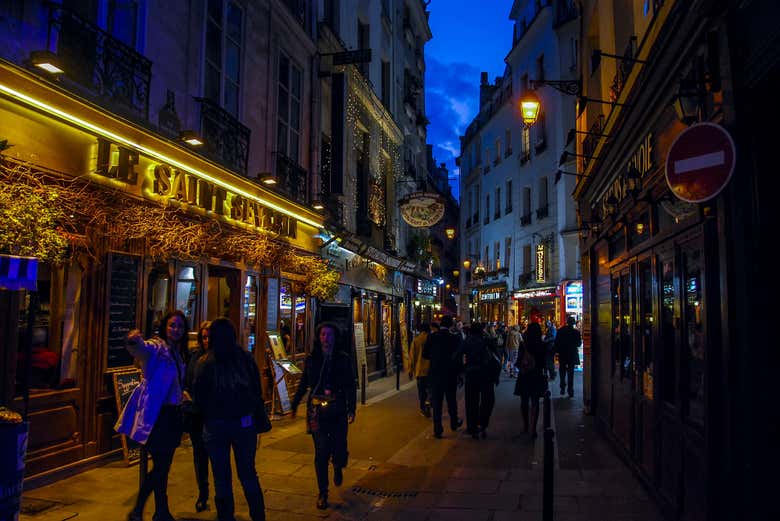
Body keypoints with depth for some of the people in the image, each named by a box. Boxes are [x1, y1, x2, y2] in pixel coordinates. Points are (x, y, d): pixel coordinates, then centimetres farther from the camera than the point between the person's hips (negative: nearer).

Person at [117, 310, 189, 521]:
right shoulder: (156, 347, -12)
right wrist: (134, 341, -55)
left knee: (163, 466, 15)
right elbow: (140, 350, -35)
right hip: (155, 415, -8)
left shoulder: (179, 353, 12)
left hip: (172, 414, 8)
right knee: (159, 467, -5)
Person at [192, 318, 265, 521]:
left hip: (215, 425, -2)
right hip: (245, 423, 2)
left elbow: (197, 397, -4)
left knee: (222, 476, 10)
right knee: (248, 473, 16)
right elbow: (257, 390, 1)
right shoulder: (246, 358, -5)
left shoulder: (205, 363, -10)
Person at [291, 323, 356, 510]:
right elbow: (303, 384, 14)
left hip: (338, 410, 0)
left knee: (339, 446, 2)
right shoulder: (311, 359, 5)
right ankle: (323, 493, 11)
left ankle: (338, 468, 41)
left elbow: (350, 386, 1)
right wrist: (294, 404, 12)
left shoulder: (344, 359, 2)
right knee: (321, 451, -4)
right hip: (317, 410, 0)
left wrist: (351, 409, -6)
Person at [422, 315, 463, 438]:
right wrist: (458, 371, 8)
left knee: (436, 402, 6)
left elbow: (425, 354, -4)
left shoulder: (432, 337, -8)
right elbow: (458, 357, -7)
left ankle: (438, 429, 5)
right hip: (451, 374, 0)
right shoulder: (455, 338, -11)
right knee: (451, 400, 19)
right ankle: (454, 423, 35)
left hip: (435, 374, 0)